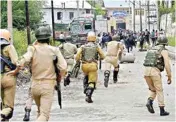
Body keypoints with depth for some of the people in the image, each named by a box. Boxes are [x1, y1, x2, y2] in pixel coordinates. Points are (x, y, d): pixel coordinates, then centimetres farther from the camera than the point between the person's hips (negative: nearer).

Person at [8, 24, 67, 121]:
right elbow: (63, 67, -11)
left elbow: (23, 61, -22)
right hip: (48, 86, -3)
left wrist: (16, 71, -5)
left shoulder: (33, 49, -3)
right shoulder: (54, 50, -4)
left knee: (40, 111, 25)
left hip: (35, 85, 3)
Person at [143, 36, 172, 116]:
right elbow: (167, 64, -9)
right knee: (159, 91, 5)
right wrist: (169, 77, -4)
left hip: (146, 71, 6)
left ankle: (149, 102, -8)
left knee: (153, 90, 19)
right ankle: (162, 110, 4)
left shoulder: (152, 50, 25)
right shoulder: (164, 51, 3)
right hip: (155, 71, -6)